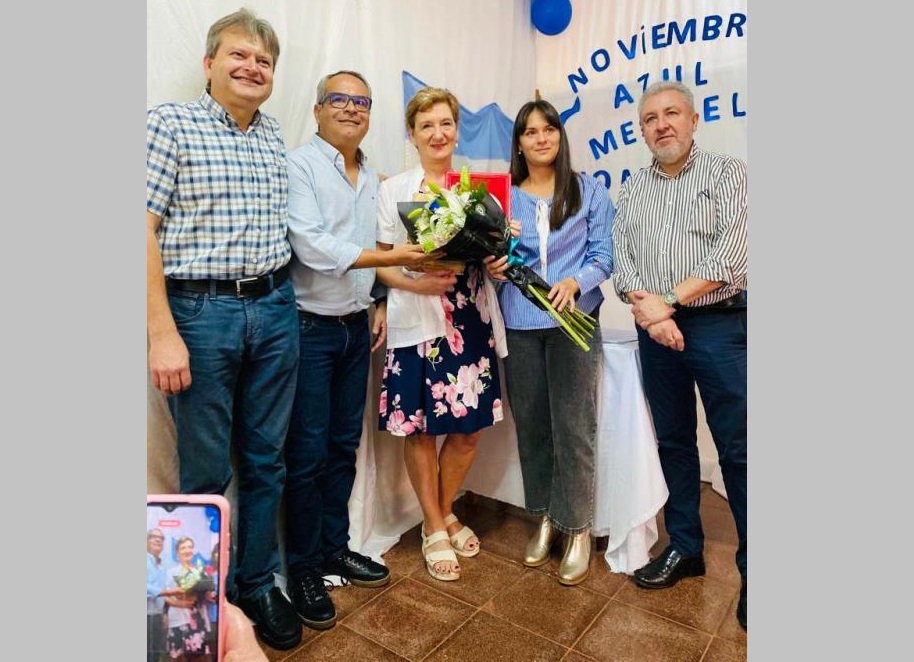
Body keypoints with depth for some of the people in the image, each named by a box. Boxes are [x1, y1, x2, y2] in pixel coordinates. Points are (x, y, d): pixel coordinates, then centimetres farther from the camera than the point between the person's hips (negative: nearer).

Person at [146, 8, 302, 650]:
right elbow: (145, 229, -10)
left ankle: (259, 584, 31)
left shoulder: (275, 136, 13)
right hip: (200, 312, -5)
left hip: (275, 309, 5)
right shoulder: (170, 123, -3)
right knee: (205, 471, 7)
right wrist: (163, 334, -15)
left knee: (266, 460, 13)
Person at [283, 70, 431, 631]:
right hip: (311, 327, -6)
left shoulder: (372, 179, 14)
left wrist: (380, 302, 7)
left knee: (344, 446, 14)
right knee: (308, 453, 1)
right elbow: (311, 246, -19)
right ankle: (304, 567, 17)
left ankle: (336, 547, 29)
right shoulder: (300, 166, -8)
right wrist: (392, 258, -19)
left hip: (356, 327, 7)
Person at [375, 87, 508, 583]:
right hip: (415, 322, -3)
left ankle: (445, 513, 33)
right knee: (420, 428, 4)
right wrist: (416, 283, -17)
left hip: (471, 320, 3)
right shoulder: (394, 189, 3)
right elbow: (379, 261, 0)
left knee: (470, 427, 8)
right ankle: (434, 529, 24)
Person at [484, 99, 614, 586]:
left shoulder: (589, 190, 7)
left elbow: (603, 254, 2)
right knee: (530, 423, 9)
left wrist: (574, 282, -17)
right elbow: (494, 256, 13)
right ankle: (545, 518, 27)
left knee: (573, 426, -3)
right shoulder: (502, 196, 12)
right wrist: (493, 269, -10)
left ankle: (577, 529, 14)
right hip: (519, 324, 3)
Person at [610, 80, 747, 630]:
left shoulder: (729, 174, 1)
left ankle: (753, 566, 13)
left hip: (719, 325, -4)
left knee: (738, 450, -1)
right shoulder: (632, 189, 13)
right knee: (673, 441, 12)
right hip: (654, 331, 4)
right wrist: (647, 311, -13)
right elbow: (621, 259, 4)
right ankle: (685, 548, 26)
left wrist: (666, 300, -15)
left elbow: (730, 255, -12)